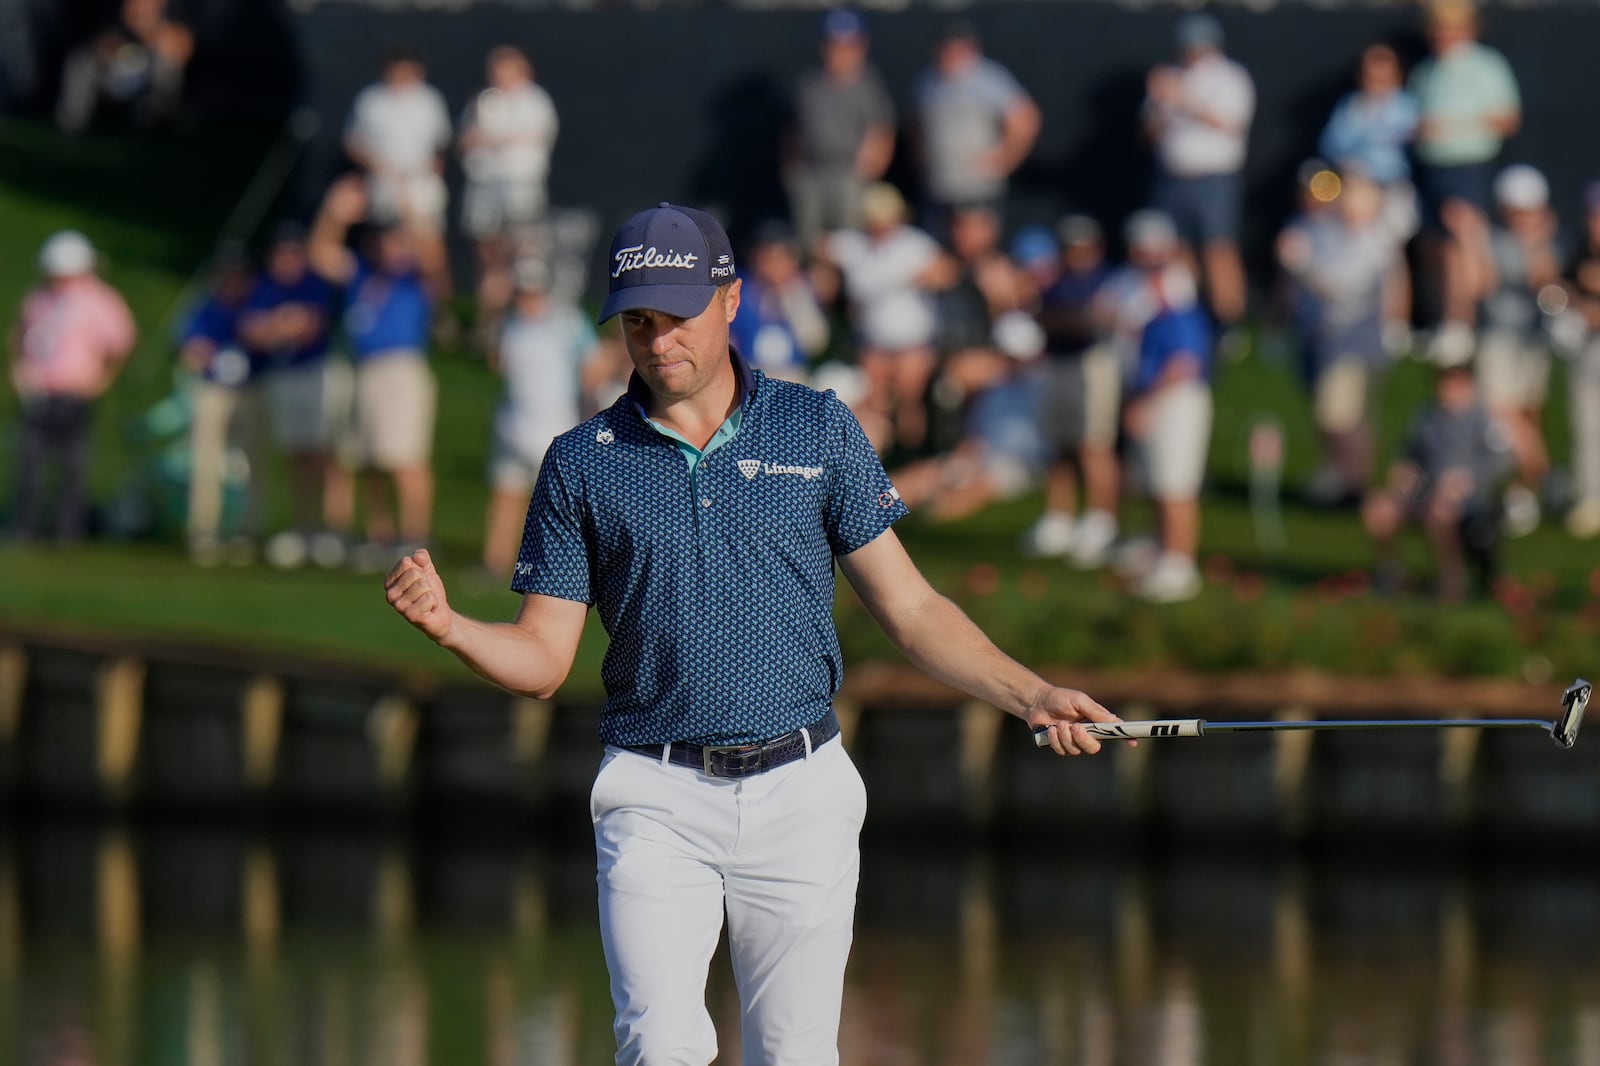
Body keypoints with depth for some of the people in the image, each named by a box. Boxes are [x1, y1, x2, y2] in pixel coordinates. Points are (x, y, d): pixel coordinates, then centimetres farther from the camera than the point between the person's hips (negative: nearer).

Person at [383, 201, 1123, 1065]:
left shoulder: (820, 431, 5)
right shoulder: (581, 464, 4)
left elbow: (910, 609, 6)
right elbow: (542, 660, 5)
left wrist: (1029, 695, -8)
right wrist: (448, 626, -15)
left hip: (802, 796, 1)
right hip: (658, 799, -1)